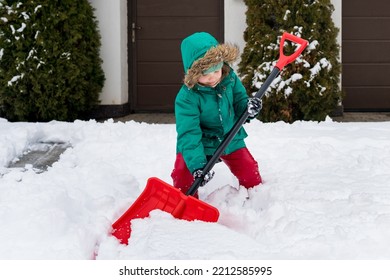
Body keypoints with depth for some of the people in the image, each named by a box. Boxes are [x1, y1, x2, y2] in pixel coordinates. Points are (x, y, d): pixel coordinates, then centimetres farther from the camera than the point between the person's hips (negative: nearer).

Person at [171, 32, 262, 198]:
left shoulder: (229, 79, -14)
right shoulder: (186, 97, -29)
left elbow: (239, 102, 3)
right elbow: (189, 134, -32)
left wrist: (249, 108, -23)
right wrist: (197, 165, -42)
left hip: (230, 139, 4)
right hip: (201, 143, -4)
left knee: (249, 171, 2)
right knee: (182, 173, -21)